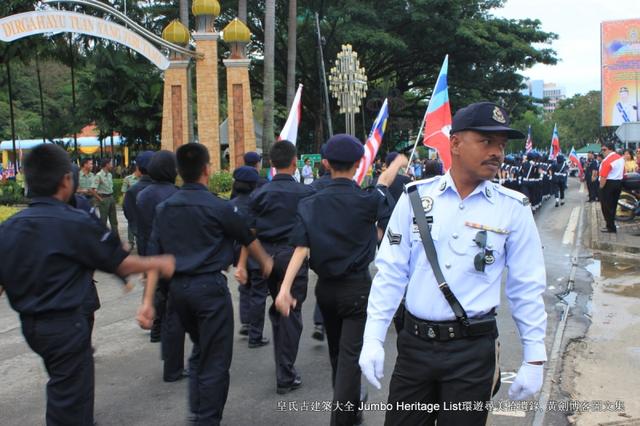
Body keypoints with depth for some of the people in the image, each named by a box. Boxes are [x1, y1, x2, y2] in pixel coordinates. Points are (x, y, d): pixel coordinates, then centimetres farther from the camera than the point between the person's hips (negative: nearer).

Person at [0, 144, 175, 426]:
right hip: (66, 324, -7)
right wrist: (159, 264, 5)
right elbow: (120, 263, -10)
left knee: (61, 387, 27)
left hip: (30, 325, 7)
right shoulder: (76, 223, -18)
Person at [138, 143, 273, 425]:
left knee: (199, 350, 25)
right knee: (215, 359, 5)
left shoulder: (164, 208, 4)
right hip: (209, 286, -6)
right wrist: (266, 262, 23)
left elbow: (155, 257, 2)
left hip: (177, 286, 6)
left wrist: (148, 301, 3)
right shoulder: (217, 207, -10)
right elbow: (248, 238, 4)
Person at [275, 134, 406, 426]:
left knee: (337, 352, 21)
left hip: (325, 288, 5)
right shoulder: (367, 201, -11)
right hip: (357, 287, -4)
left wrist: (285, 288, -19)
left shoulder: (310, 205, -6)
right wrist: (398, 162, 31)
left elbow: (301, 249, -15)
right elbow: (383, 182, 11)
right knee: (351, 355, -2)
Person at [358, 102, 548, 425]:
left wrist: (534, 359, 1)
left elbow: (527, 287, 1)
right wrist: (373, 337, -3)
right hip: (414, 343, 1)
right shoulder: (416, 197, -1)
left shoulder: (513, 208, -3)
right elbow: (391, 271, 1)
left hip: (473, 350, -1)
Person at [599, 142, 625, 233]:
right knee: (613, 204, 17)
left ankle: (611, 227, 1)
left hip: (609, 184, -9)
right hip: (619, 183, 9)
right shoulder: (621, 158, 7)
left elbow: (603, 176, -23)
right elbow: (623, 172, 15)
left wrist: (601, 187, -15)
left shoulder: (607, 161, -21)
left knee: (606, 206, 0)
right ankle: (611, 223, 26)